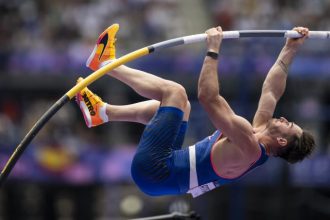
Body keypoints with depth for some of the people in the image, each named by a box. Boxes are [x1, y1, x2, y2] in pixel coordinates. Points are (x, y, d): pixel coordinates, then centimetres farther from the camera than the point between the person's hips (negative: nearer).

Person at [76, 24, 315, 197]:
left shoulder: (249, 148, -22)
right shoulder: (260, 135, 4)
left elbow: (209, 97, -31)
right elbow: (271, 90, 14)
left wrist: (213, 50, -27)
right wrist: (290, 50, 14)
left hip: (153, 171, -10)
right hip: (165, 166, 10)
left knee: (175, 92, -11)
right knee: (174, 103, 27)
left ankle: (106, 62, 6)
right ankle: (101, 112, 26)